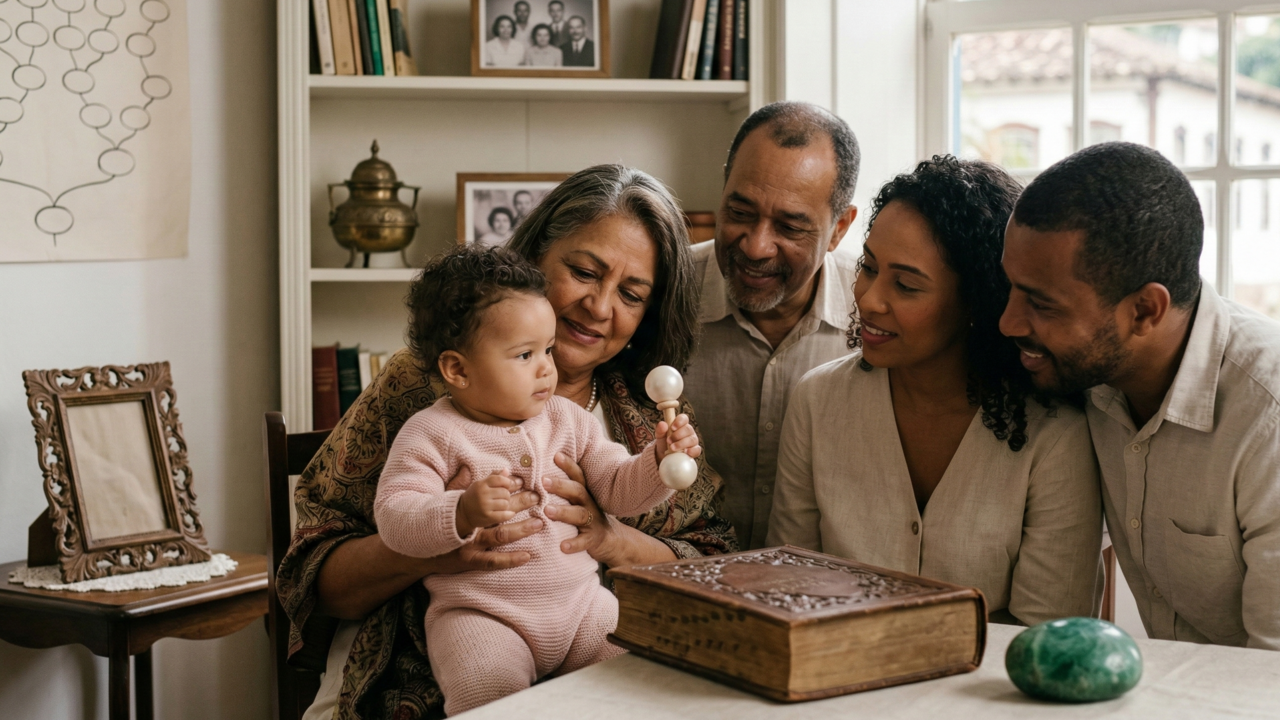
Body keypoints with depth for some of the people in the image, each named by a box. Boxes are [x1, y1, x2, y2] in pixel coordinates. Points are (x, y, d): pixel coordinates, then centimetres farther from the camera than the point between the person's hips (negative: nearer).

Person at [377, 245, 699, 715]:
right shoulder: (432, 434, -5)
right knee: (490, 690, -31)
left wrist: (660, 459, -9)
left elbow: (618, 490, 11)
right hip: (479, 617, -4)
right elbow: (394, 518, -14)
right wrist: (462, 513, -32)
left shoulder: (569, 420, 12)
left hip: (581, 605, 5)